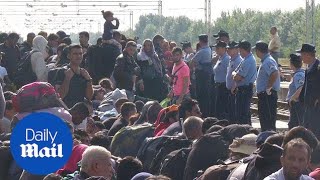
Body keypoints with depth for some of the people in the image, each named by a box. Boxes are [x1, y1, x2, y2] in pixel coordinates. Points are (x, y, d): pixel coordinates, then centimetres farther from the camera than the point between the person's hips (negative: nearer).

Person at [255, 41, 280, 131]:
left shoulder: (268, 61, -17)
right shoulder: (265, 61, 15)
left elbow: (275, 74, -32)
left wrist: (268, 88, -24)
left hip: (268, 95, -10)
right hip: (264, 95, 10)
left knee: (268, 121, -9)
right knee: (264, 119, 15)